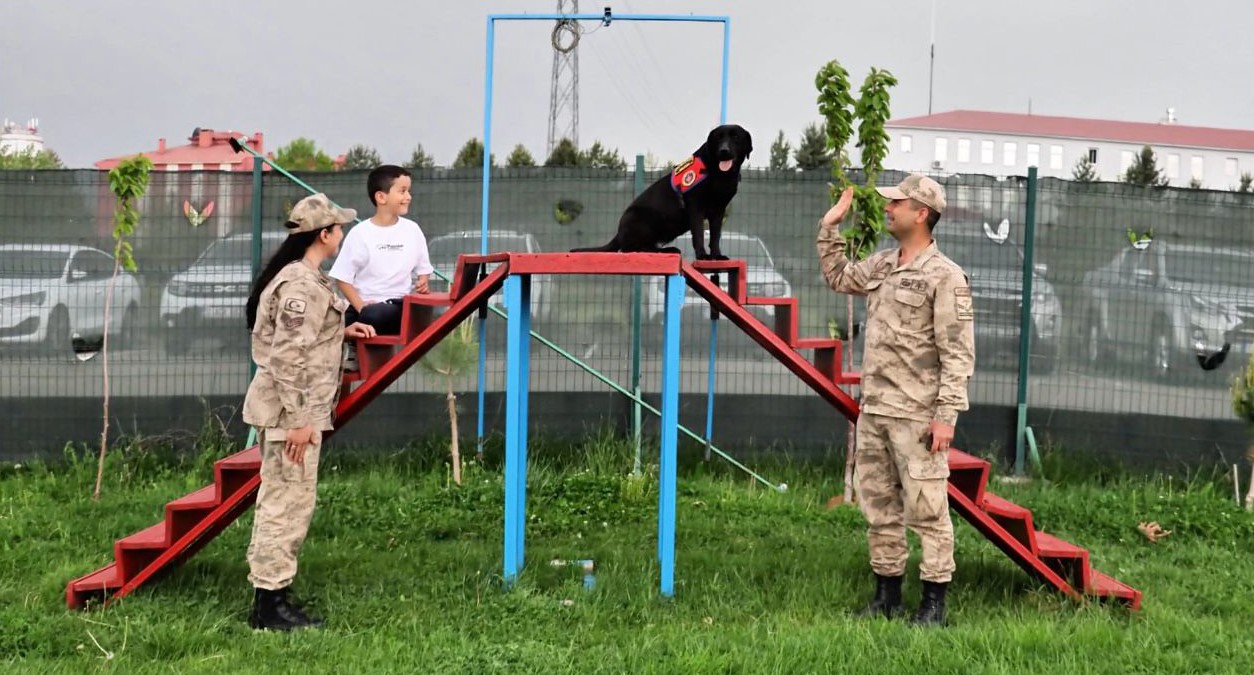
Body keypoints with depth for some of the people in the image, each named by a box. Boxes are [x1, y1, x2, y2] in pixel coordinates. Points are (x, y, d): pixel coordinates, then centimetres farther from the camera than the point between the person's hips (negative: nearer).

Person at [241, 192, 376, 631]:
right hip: (291, 411, -11)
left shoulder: (304, 278, 13)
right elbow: (288, 356, -23)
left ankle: (269, 594, 25)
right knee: (289, 501, -5)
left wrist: (341, 332, 16)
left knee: (279, 500, 16)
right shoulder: (302, 285, -18)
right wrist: (299, 421, -22)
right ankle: (270, 603, 1)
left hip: (287, 409, 11)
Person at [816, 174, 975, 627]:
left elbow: (957, 354, -13)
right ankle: (887, 596, 23)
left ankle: (934, 603, 4)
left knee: (926, 510, -3)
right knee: (878, 508, 13)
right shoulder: (881, 266, 13)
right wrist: (830, 225, 23)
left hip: (916, 415, -8)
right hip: (873, 410, 8)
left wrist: (946, 415, -18)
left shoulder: (945, 276, -10)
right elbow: (838, 277, 33)